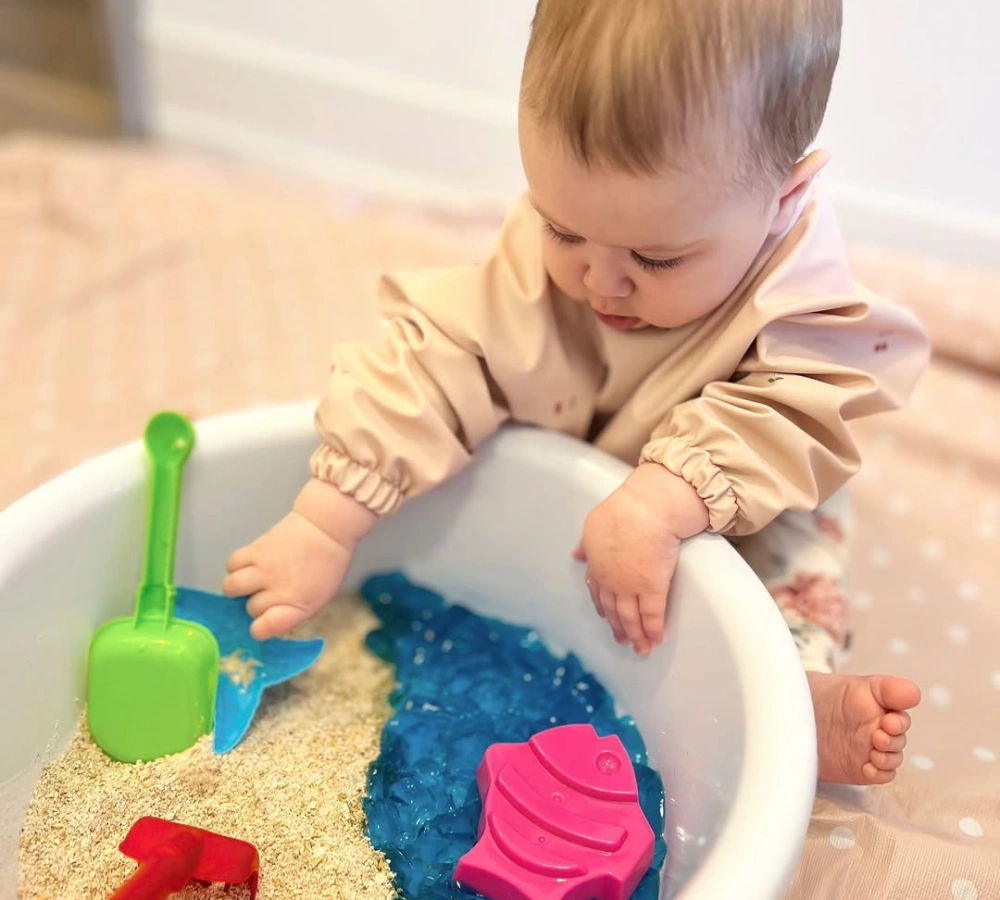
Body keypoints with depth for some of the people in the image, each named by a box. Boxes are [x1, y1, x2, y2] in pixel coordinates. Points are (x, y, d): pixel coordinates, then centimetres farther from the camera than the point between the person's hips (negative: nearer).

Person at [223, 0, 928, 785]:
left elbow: (781, 417, -35)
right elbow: (434, 360, -28)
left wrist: (660, 506, -53)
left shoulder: (803, 283, -29)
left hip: (727, 515, -2)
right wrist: (323, 527, -32)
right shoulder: (537, 258, -27)